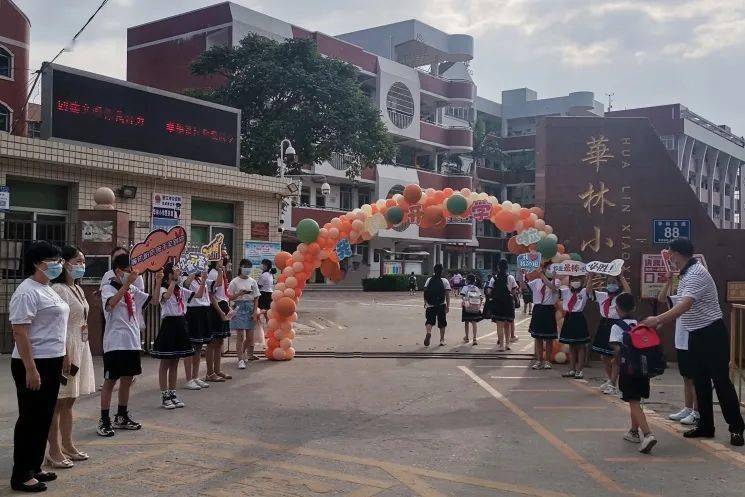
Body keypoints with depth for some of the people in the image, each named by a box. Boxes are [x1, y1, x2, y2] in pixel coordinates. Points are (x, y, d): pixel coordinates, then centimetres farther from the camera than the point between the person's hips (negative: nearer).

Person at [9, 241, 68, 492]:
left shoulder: (48, 290, 14)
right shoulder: (27, 292, -15)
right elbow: (20, 332, -20)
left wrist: (63, 359, 19)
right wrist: (30, 369, -23)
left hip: (52, 362, 9)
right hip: (34, 364, -9)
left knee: (44, 418, 14)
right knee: (31, 419, -2)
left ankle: (35, 467, 25)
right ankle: (21, 476, 8)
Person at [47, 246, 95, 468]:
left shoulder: (78, 289, 15)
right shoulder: (58, 289, -14)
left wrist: (79, 353, 17)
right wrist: (64, 355, -23)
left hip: (80, 348, 9)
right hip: (64, 349, -9)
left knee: (69, 401, 15)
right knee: (58, 402, -2)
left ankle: (68, 446, 23)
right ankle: (54, 451, 4)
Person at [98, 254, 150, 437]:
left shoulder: (132, 290, 10)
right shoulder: (108, 289, -9)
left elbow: (152, 300, 11)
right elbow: (111, 304, -30)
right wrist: (127, 283, -33)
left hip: (132, 342, 7)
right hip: (115, 343, -7)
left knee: (127, 379, 14)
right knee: (110, 380, 0)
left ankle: (122, 417, 26)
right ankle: (104, 421, 8)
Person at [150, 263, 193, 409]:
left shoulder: (181, 290, 12)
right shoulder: (162, 289, -9)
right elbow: (166, 296, -33)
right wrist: (174, 280, -32)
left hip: (181, 325, 7)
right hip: (169, 324, -7)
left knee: (175, 363, 13)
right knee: (165, 364, 2)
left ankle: (172, 394, 20)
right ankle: (164, 396, 8)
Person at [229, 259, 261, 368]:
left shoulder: (253, 282, 8)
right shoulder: (235, 282, -2)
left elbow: (256, 298, 7)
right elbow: (230, 297, -2)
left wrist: (255, 311, -2)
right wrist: (239, 294, -19)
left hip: (251, 308, 4)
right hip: (239, 308, -4)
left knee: (250, 336, 7)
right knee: (240, 336, -6)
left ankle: (249, 354, 31)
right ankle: (241, 359, -1)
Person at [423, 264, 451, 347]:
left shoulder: (429, 280, 2)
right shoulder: (445, 281, -4)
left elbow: (425, 292, 4)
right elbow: (447, 294, -8)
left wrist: (425, 302, 15)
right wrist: (448, 306, -5)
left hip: (430, 305, 1)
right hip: (441, 305, -1)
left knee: (429, 321, 4)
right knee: (442, 323, 11)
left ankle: (428, 332, -25)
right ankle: (442, 340, 15)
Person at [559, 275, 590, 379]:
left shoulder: (584, 291, -3)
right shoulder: (566, 291, 9)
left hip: (579, 318, -5)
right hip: (568, 318, 5)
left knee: (580, 346, 2)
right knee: (571, 346, 12)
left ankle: (580, 370, 7)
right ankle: (572, 369, 20)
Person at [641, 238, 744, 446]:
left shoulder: (696, 274, -20)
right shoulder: (685, 274, 11)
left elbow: (685, 305, -33)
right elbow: (681, 307, 20)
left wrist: (658, 319, -38)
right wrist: (660, 322, 14)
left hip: (712, 334, -9)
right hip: (696, 335, 9)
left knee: (721, 381, -4)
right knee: (700, 382, 11)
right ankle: (705, 426, 19)